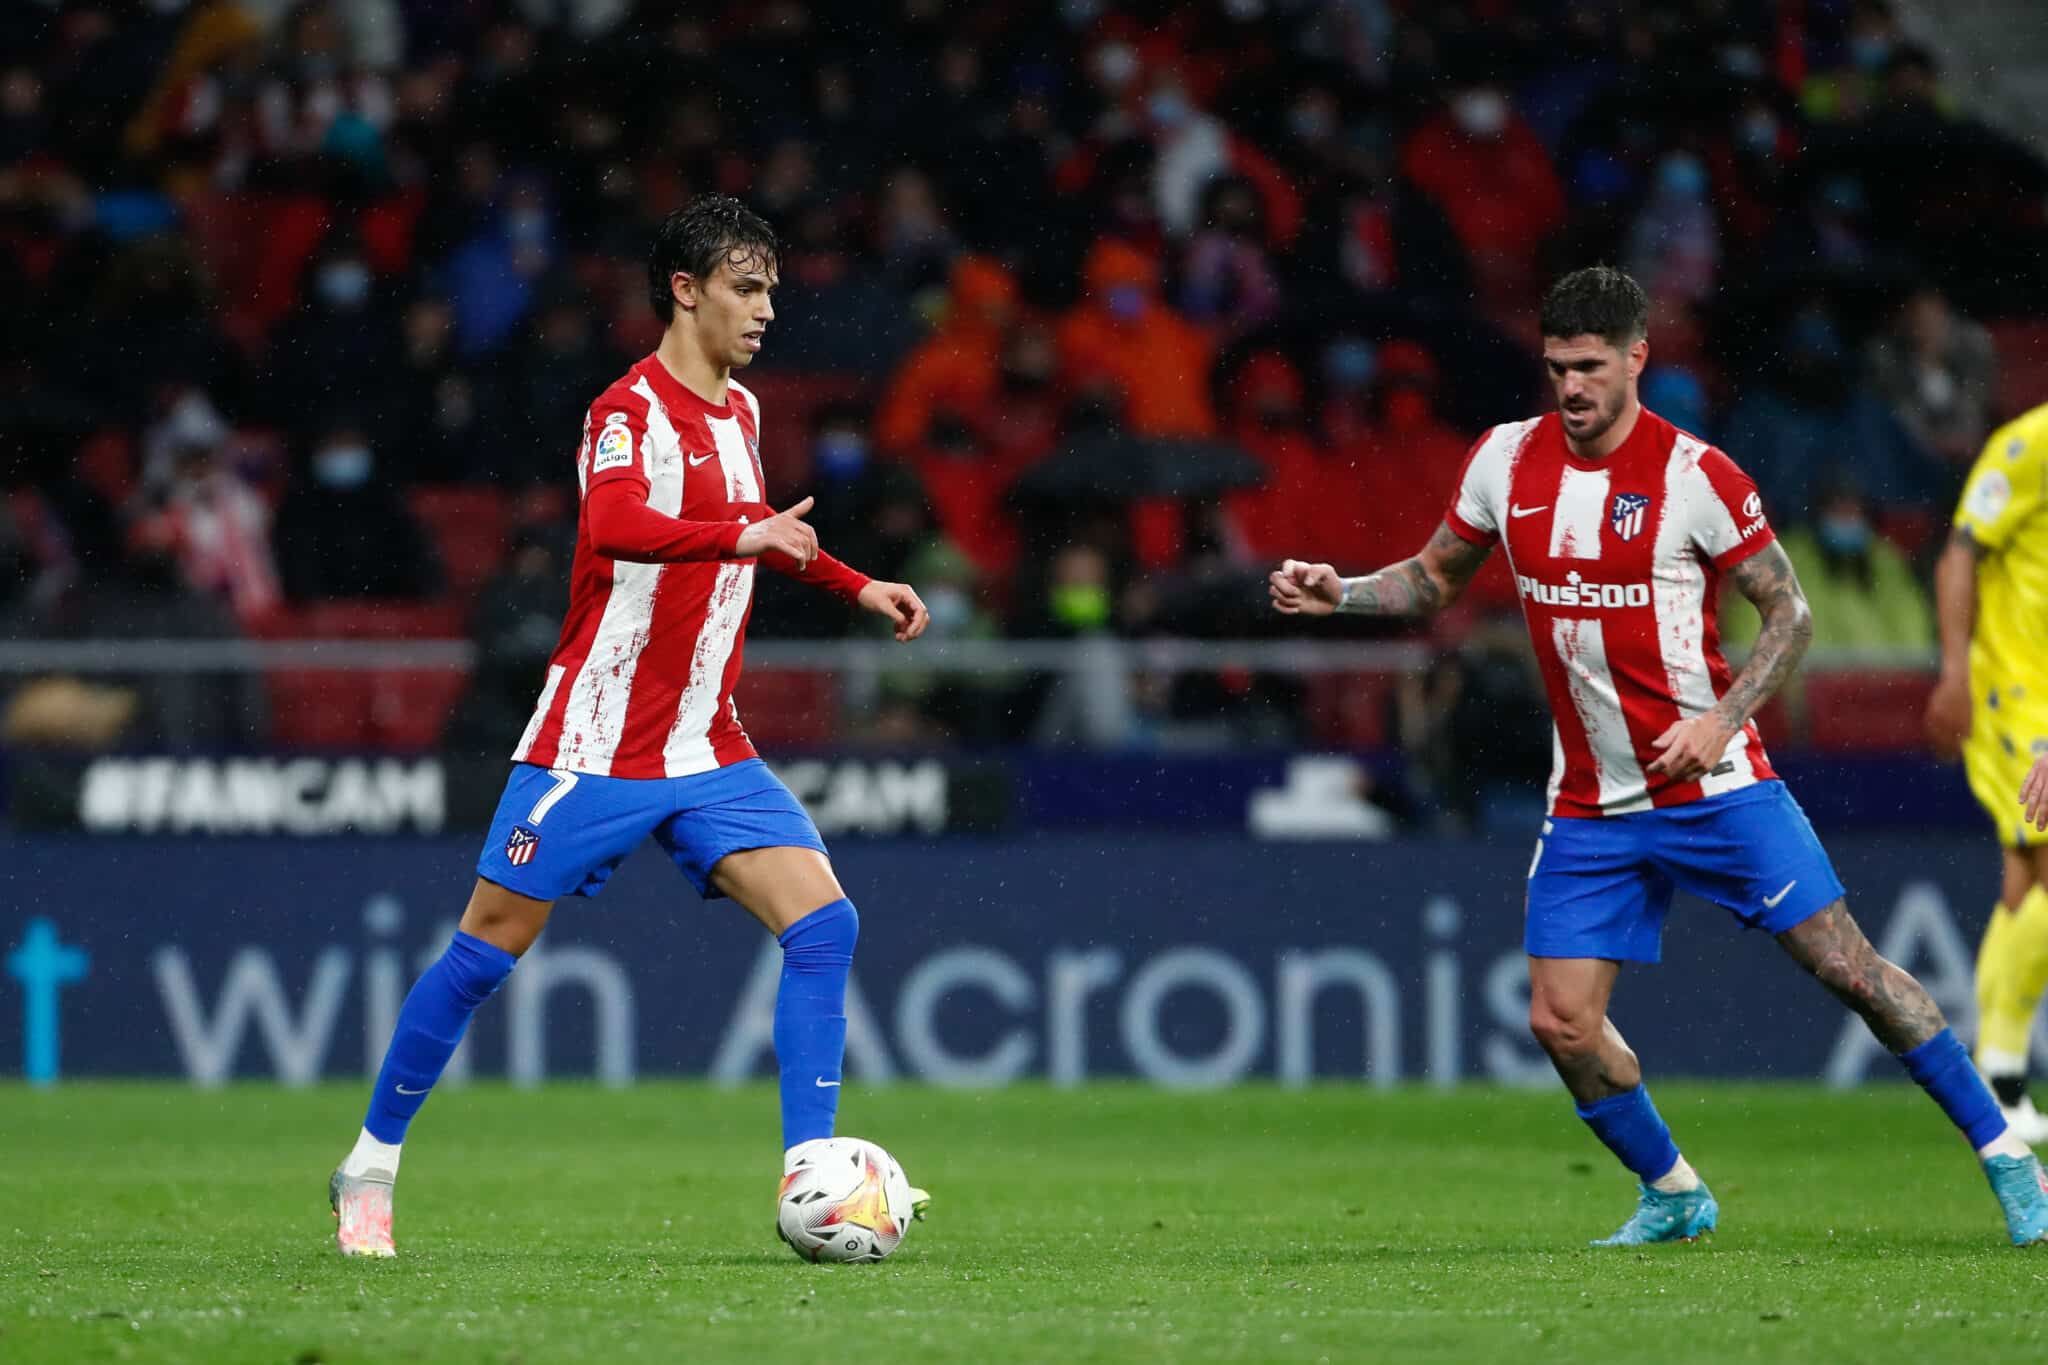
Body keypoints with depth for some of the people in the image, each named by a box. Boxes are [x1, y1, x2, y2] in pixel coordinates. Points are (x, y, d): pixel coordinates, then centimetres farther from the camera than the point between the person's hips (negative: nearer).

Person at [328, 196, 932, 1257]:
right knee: (485, 954, 0)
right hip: (593, 749, -7)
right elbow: (616, 526, -35)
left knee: (823, 922, -10)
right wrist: (742, 534, -42)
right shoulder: (631, 410, -14)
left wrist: (855, 586, 27)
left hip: (707, 753, 7)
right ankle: (369, 1170, 16)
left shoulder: (739, 412, 12)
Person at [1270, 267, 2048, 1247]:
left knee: (1845, 966, -8)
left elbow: (1790, 612, -6)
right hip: (1589, 806, 4)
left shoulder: (1693, 474, -12)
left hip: (1715, 787, -4)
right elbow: (1435, 578, 17)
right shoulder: (1504, 462, 1)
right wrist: (1340, 593, -1)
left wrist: (1722, 719, -20)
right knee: (1561, 1021, -5)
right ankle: (1673, 1195, 18)